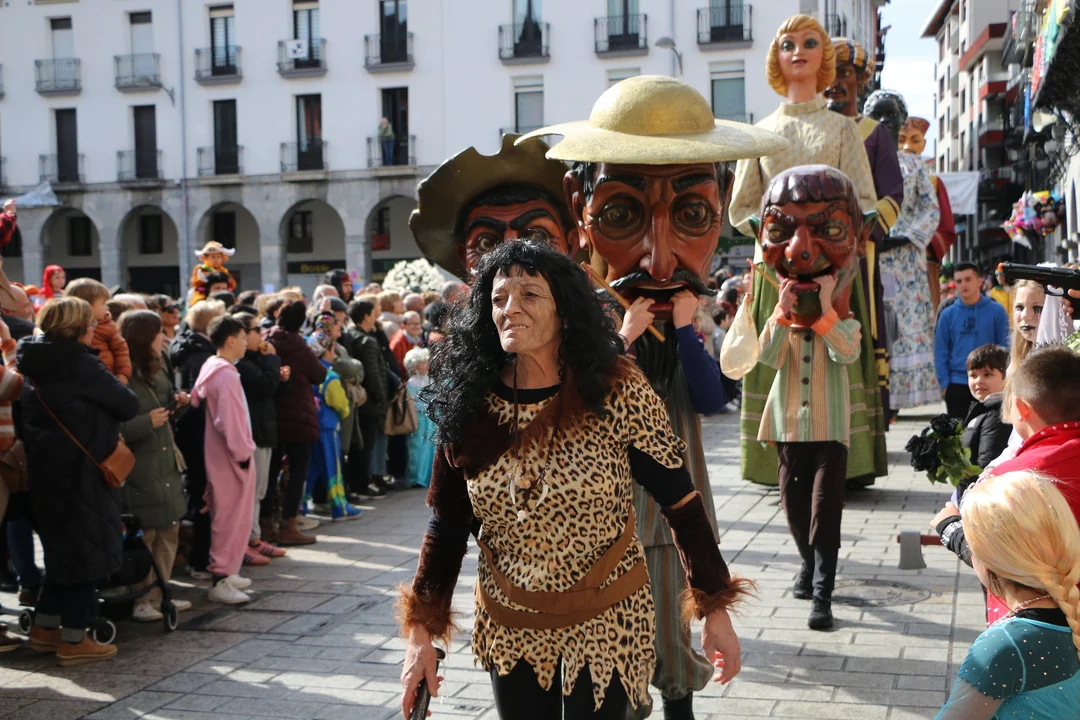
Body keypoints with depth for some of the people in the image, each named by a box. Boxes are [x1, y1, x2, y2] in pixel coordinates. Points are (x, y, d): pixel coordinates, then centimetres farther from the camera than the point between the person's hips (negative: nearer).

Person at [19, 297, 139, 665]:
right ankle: (73, 640, 9)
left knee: (62, 548, 21)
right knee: (88, 549, 2)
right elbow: (129, 405, -14)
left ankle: (45, 627, 28)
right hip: (80, 471, -8)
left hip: (46, 469, 9)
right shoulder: (81, 364, -17)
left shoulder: (35, 365, 8)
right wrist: (116, 390, 8)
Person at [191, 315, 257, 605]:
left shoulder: (214, 368, 12)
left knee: (230, 517, 18)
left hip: (224, 456, 10)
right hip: (232, 459, -10)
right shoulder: (225, 374, -19)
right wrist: (243, 453, -17)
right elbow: (229, 420, -24)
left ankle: (227, 572, 27)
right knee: (231, 518, -4)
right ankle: (221, 580, 1)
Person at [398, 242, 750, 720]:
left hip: (605, 623, -3)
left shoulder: (616, 392, -16)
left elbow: (679, 501, -10)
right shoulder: (469, 405, -8)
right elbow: (448, 524, 0)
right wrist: (421, 630, -3)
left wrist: (715, 608, -9)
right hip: (509, 626, 3)